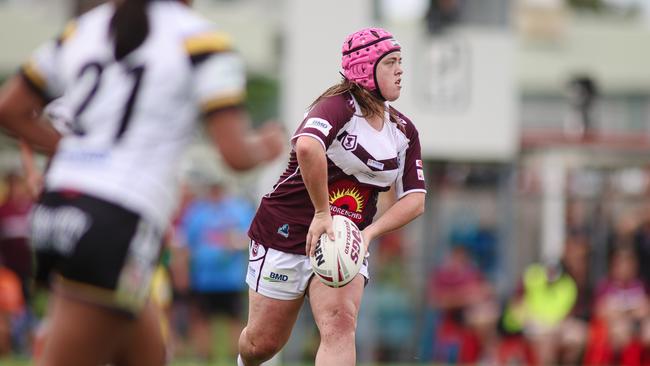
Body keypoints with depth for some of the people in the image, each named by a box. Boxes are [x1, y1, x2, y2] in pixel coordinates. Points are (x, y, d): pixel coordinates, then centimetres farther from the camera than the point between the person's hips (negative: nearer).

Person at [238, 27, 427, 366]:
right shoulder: (340, 104, -17)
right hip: (285, 233, -4)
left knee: (340, 322, -22)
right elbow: (308, 147, -38)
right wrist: (322, 214, -34)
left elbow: (415, 199, 1)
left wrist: (368, 233, -15)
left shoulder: (404, 131, 5)